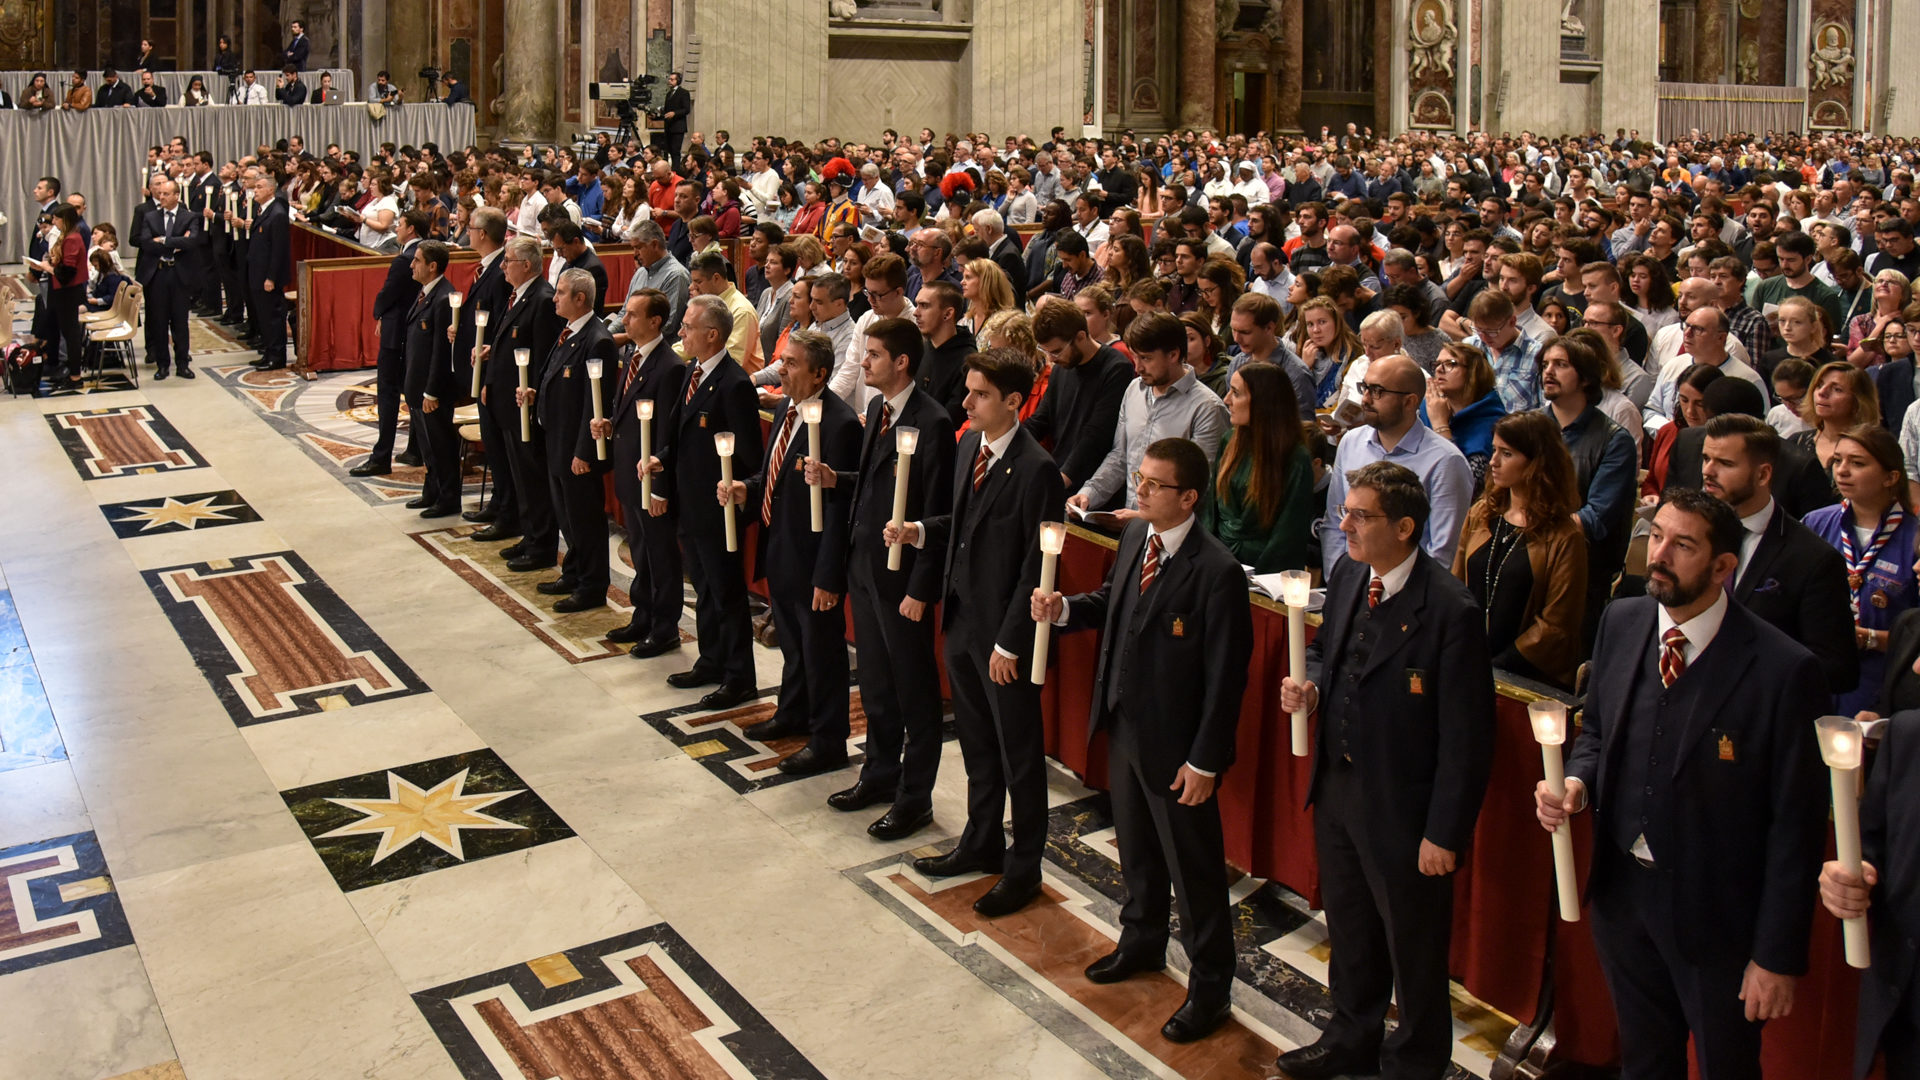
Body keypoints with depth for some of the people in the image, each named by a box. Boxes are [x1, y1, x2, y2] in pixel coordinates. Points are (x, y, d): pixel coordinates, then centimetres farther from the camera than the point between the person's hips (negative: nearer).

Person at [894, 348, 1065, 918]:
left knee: (1018, 753, 8)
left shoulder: (1037, 469, -20)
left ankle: (1023, 868, 23)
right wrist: (920, 532, -2)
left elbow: (1037, 565, -19)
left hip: (1004, 632, -8)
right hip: (961, 620, 8)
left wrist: (1009, 642, -18)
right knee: (976, 742, 22)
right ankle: (981, 843, 40)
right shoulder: (968, 445, 5)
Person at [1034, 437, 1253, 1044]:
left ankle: (1210, 989, 25)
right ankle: (1142, 941, 49)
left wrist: (1204, 762, -19)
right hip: (1122, 725, 8)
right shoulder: (1136, 536, -1)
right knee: (1135, 848, 26)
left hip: (1175, 744, -8)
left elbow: (1225, 677, -21)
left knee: (1194, 868, 8)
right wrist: (1064, 609, -4)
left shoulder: (1217, 572, -25)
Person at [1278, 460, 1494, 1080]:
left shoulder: (1451, 611, -25)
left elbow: (1466, 738, -20)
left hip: (1401, 808, -7)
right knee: (1348, 929, 26)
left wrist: (1445, 833, -18)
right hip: (1336, 786, 7)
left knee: (1412, 947, 14)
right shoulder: (1347, 573, -2)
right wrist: (1310, 682, -6)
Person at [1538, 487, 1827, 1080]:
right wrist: (1575, 782, -11)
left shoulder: (1783, 669, -20)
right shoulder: (1621, 621, -3)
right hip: (1620, 891, 5)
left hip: (1716, 913, -5)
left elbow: (1795, 825, -15)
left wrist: (1778, 955, -12)